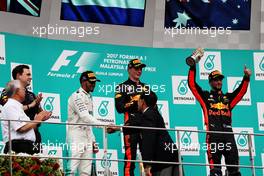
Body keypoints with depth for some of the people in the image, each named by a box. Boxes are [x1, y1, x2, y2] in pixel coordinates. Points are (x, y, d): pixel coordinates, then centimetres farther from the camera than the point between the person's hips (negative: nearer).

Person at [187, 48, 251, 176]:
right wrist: (193, 65, 3)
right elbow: (192, 84, 9)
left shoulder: (228, 98, 25)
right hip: (213, 135, -3)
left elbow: (242, 91, 19)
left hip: (228, 134, 4)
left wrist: (246, 77, 4)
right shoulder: (205, 96, 15)